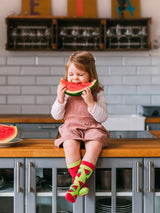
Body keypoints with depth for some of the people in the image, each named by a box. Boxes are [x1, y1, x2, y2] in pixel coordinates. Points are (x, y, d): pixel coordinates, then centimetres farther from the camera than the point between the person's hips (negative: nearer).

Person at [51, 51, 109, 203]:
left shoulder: (97, 93, 3)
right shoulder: (65, 92, 8)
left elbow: (102, 118, -4)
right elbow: (56, 116, 8)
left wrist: (90, 102, -18)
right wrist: (60, 99, -8)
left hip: (92, 129, -1)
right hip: (71, 128, 1)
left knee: (94, 145, -33)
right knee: (70, 145, -32)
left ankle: (76, 184, -35)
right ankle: (81, 183, -26)